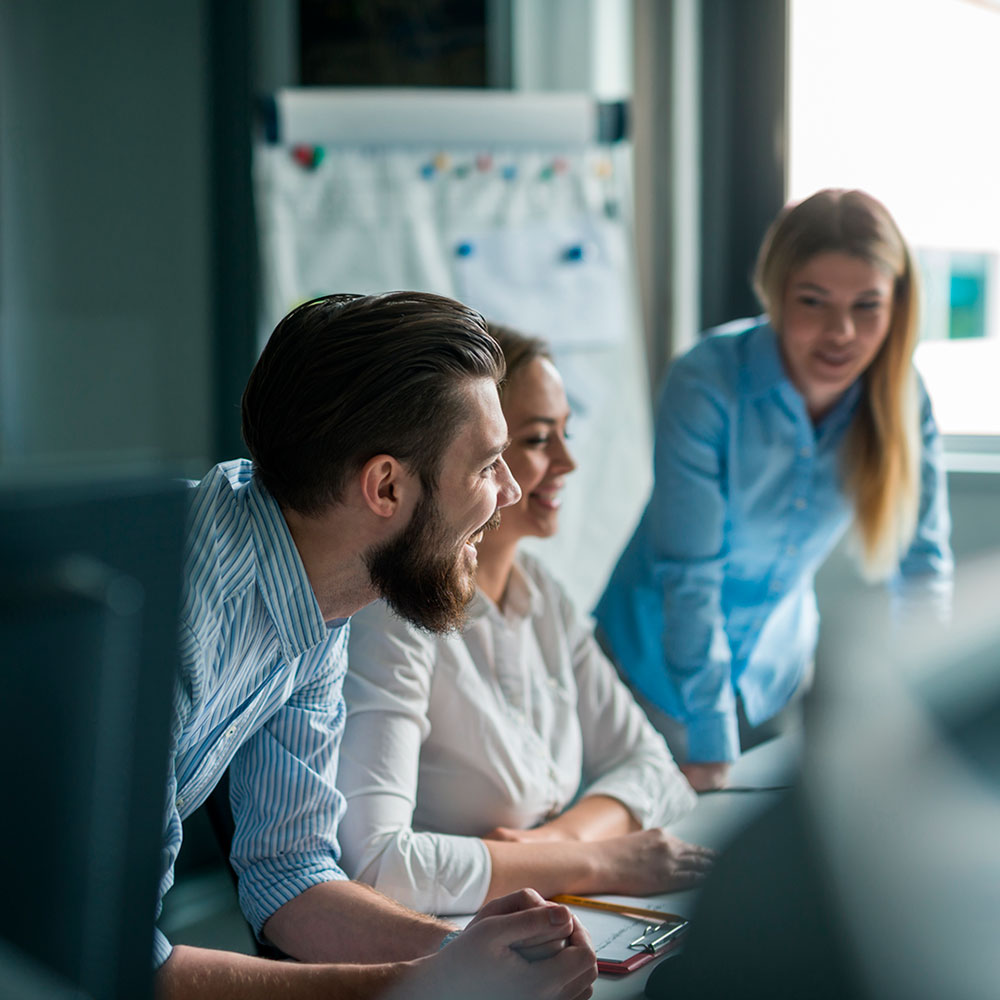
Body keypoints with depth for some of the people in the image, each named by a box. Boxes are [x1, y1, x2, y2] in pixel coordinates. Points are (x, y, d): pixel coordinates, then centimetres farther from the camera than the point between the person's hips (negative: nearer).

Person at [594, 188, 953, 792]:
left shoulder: (901, 397, -14)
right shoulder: (706, 386, -28)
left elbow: (923, 561, -5)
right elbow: (688, 573, -26)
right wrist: (711, 746, -24)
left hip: (780, 659, 4)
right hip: (665, 656, -4)